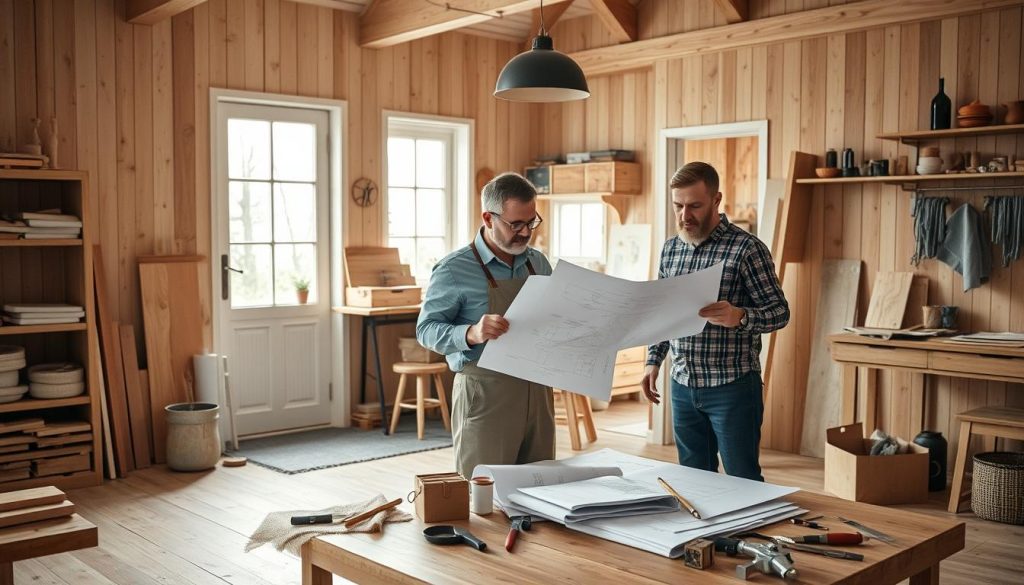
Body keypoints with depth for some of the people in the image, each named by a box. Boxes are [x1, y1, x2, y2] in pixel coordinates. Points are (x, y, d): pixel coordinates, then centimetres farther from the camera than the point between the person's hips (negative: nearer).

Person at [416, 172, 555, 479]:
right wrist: (471, 334, -27)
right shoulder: (455, 269, -8)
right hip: (485, 395, -5)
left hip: (537, 391, 6)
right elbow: (426, 328, -10)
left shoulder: (539, 263, 10)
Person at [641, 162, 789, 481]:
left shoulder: (747, 248, -10)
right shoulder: (670, 249, 9)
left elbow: (779, 311, -11)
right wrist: (653, 361, 8)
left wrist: (739, 317, -30)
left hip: (732, 385, -5)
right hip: (683, 385, 6)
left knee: (743, 479, 3)